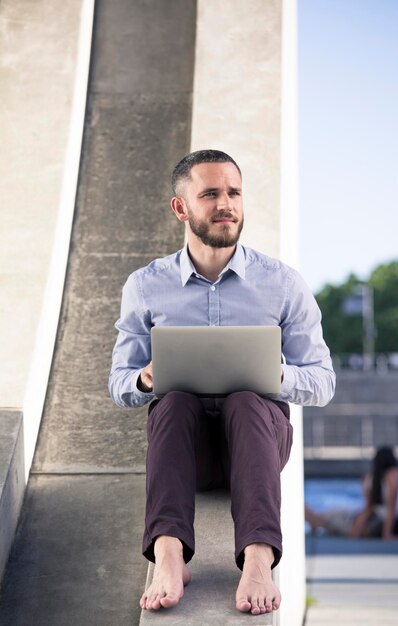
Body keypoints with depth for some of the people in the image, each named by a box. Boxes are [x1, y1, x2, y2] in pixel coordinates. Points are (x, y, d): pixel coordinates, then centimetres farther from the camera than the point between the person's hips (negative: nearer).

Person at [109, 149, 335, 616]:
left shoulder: (283, 283, 6)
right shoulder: (145, 286, 8)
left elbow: (322, 382, 6)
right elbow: (118, 385, 10)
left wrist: (279, 375, -18)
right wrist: (146, 379, -15)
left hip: (258, 427, -1)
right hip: (183, 436, 1)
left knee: (245, 401, -35)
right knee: (176, 400, -34)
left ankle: (258, 559, -53)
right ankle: (168, 555, -52)